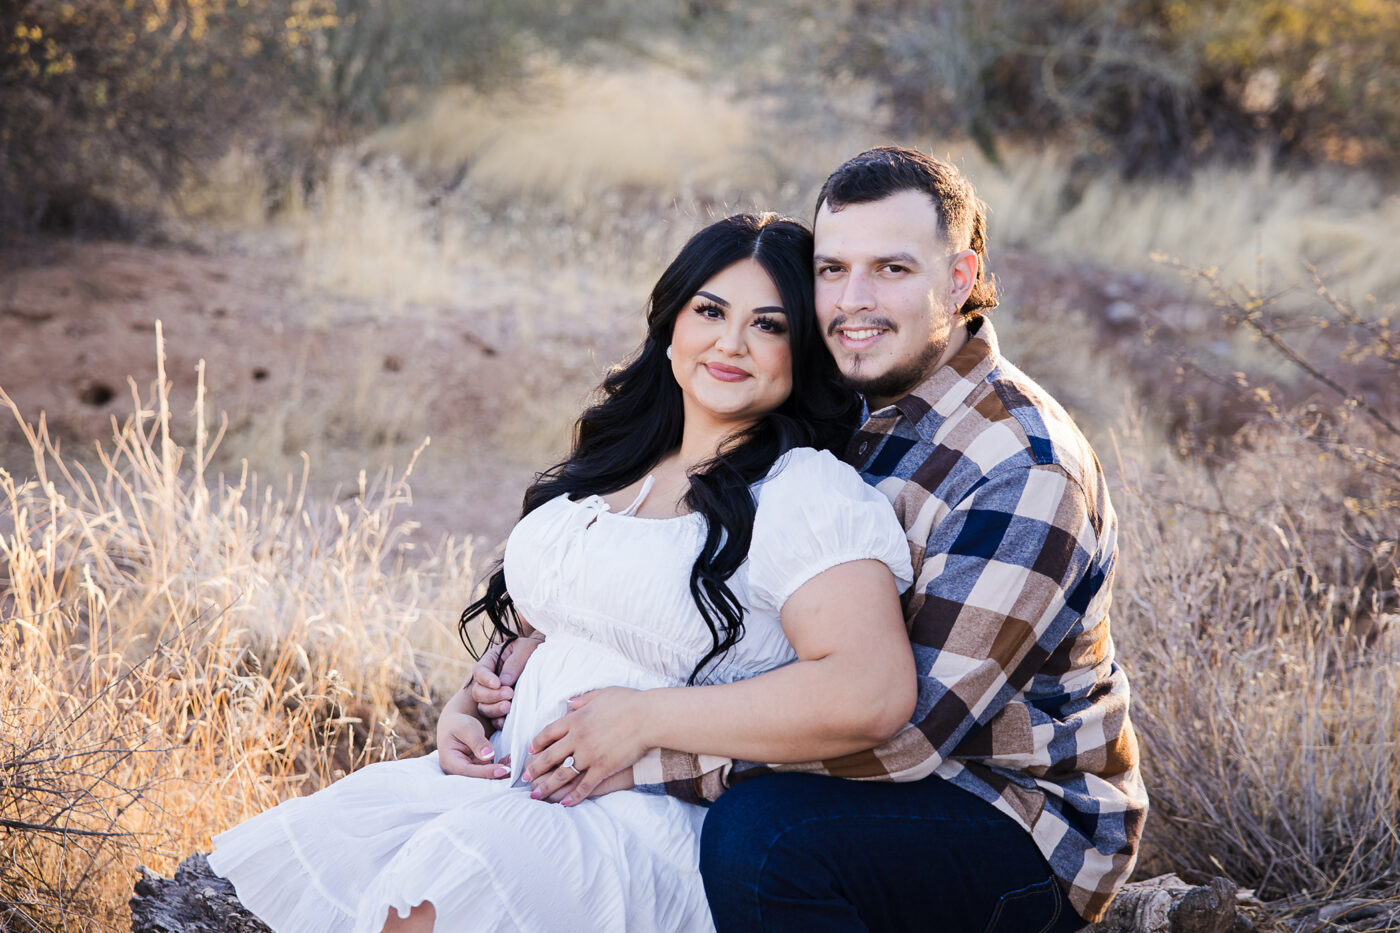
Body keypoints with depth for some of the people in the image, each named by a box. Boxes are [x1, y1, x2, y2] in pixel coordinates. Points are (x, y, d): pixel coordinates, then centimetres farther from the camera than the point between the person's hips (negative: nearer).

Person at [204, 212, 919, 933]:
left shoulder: (808, 492, -8)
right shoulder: (611, 472, 18)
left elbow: (874, 694, -23)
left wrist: (640, 718, -18)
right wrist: (467, 706, 4)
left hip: (664, 819, -7)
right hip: (515, 783, 7)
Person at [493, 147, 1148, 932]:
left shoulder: (1023, 469, -22)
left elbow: (908, 729, -29)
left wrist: (654, 755, -31)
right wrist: (530, 658, -10)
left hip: (1032, 823, -8)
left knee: (759, 831, -32)